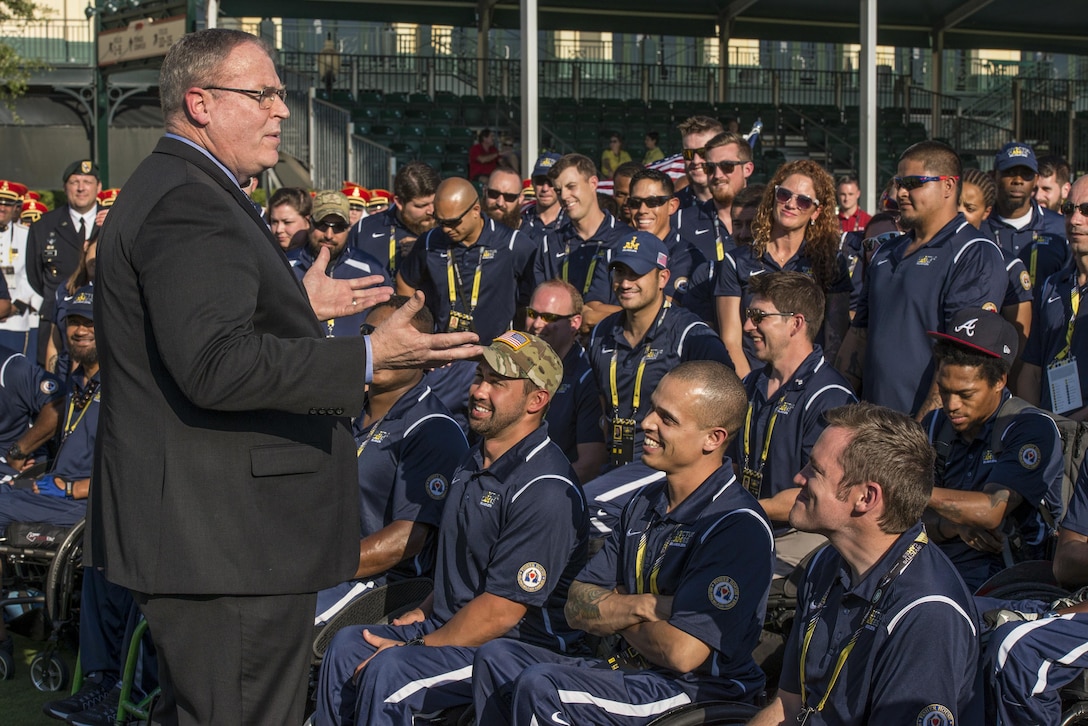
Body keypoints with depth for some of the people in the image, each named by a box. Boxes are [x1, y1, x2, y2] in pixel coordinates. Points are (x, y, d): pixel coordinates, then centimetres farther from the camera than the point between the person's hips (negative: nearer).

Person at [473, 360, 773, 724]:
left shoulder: (739, 528, -17)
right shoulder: (645, 504, 12)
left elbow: (682, 652, -24)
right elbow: (578, 608, 7)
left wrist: (617, 615, -4)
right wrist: (642, 606, -14)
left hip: (699, 692, -9)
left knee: (540, 687, -25)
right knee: (497, 657, -2)